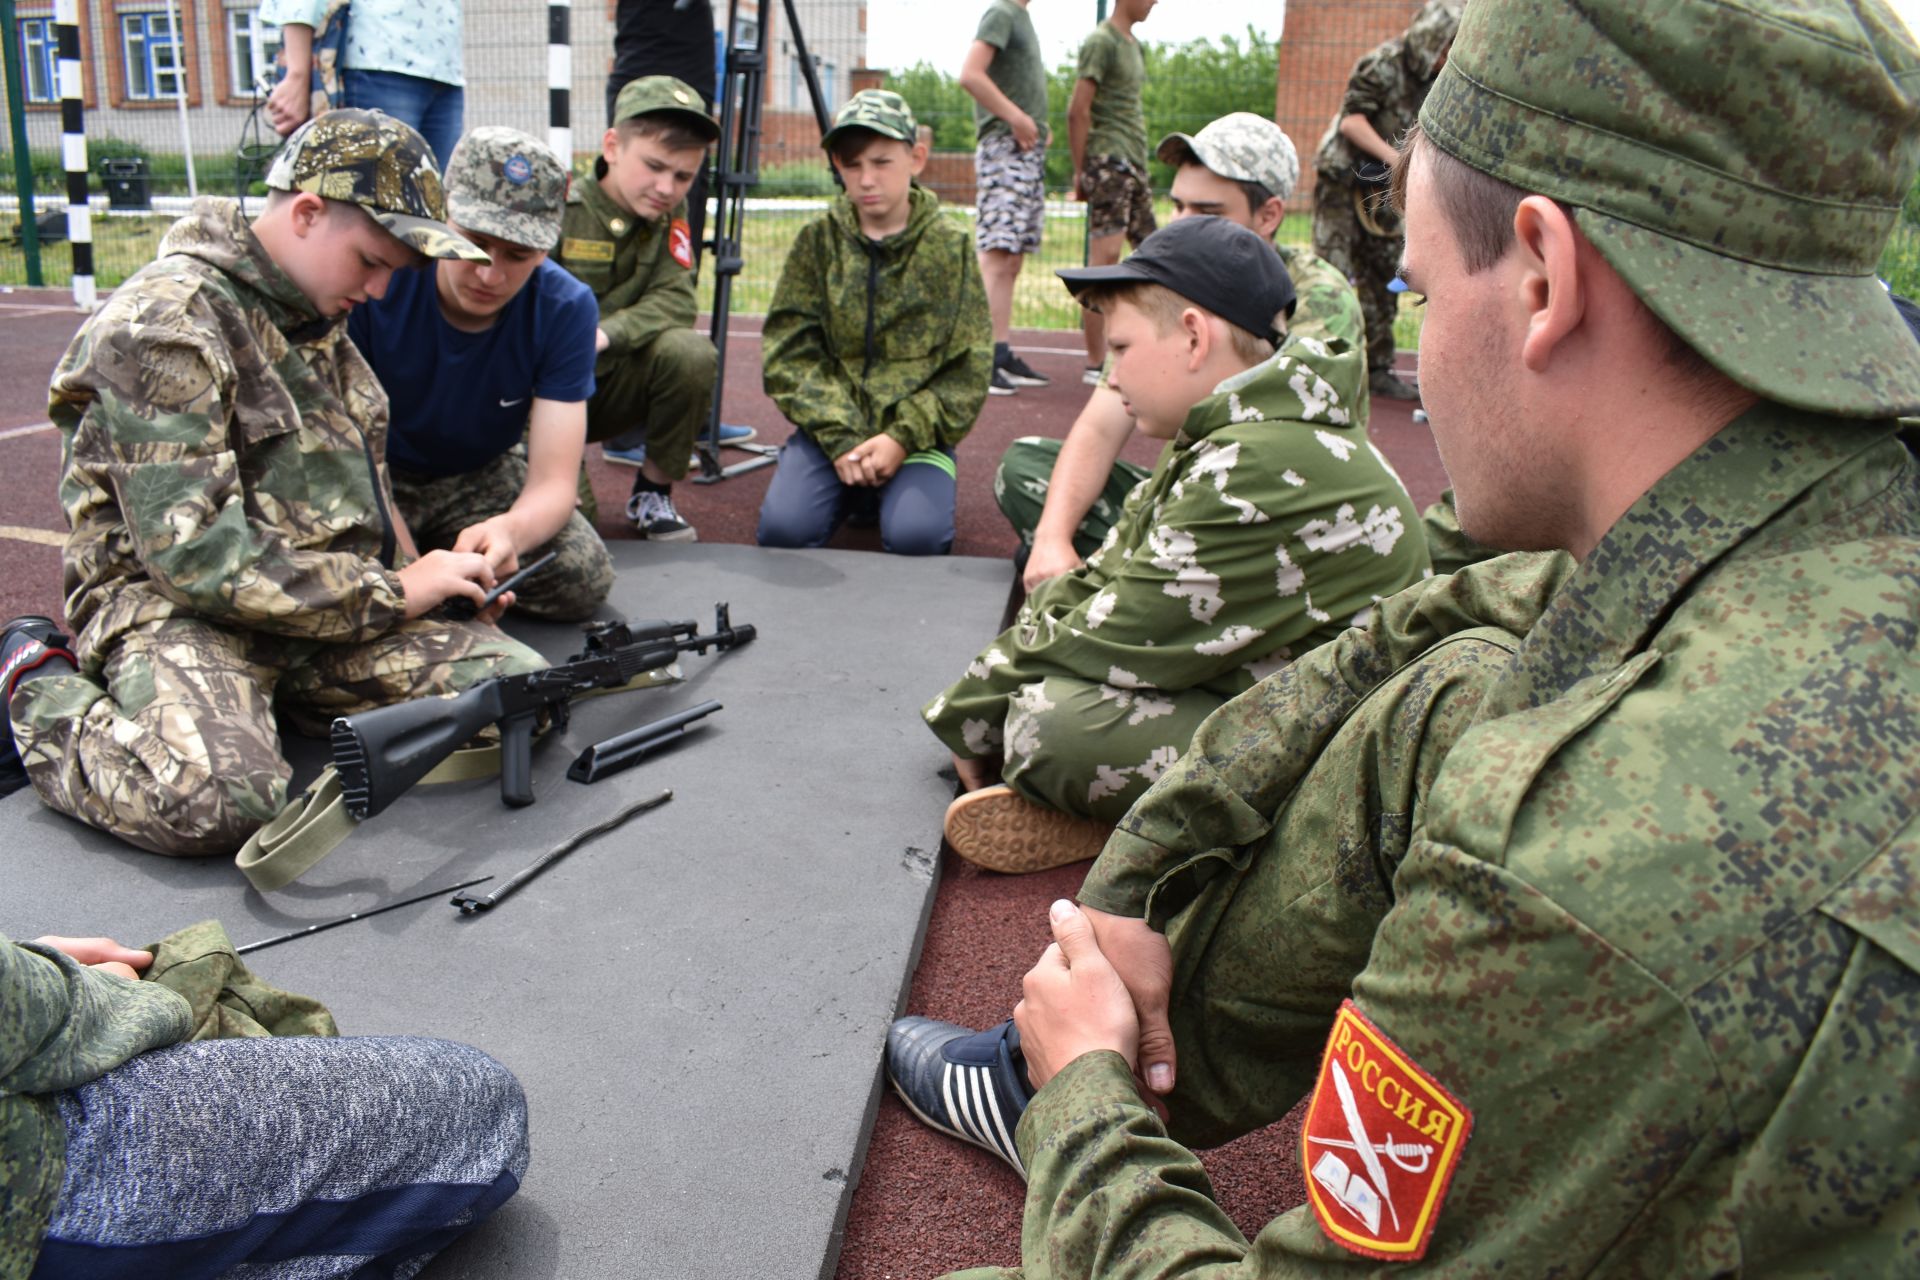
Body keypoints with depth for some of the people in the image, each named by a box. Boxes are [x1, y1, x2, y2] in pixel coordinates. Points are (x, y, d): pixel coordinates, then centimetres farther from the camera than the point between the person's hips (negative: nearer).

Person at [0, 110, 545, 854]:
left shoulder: (318, 319, 12)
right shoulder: (165, 325, -15)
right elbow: (191, 552, -22)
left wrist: (422, 582, 6)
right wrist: (390, 596, -17)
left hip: (327, 593, 7)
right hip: (173, 604, -7)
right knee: (220, 801, -35)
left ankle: (273, 698, 2)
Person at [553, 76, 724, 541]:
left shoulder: (669, 216, -2)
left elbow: (675, 301, -15)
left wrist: (605, 335, -31)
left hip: (610, 386, 4)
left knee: (691, 354, -26)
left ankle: (653, 492, -6)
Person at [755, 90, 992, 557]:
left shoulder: (951, 247, 2)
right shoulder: (818, 240, 4)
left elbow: (968, 371, -1)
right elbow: (788, 353, -1)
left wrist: (905, 436, -15)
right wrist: (839, 439, -14)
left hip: (917, 434, -1)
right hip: (828, 427, 1)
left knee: (916, 537, -28)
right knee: (782, 530, -23)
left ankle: (883, 494, 8)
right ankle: (849, 493, 10)